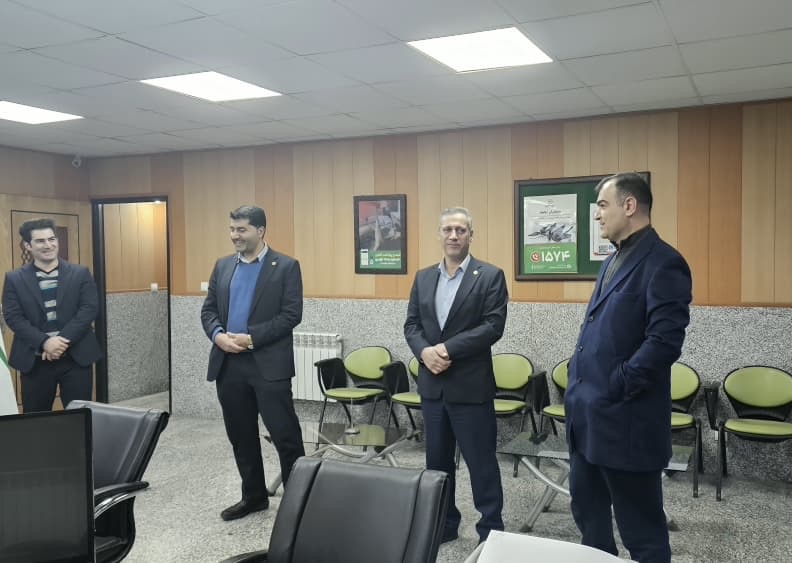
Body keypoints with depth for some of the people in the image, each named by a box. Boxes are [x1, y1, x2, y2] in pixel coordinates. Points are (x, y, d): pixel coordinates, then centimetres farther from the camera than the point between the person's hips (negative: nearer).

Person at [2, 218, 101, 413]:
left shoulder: (80, 273, 4)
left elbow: (90, 308, -4)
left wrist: (63, 340, -15)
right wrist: (44, 342, -18)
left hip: (76, 357, 0)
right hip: (35, 361, 0)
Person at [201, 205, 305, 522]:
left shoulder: (286, 267, -4)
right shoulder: (223, 266, 12)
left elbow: (292, 315, -11)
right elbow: (208, 310, 12)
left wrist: (252, 338, -17)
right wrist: (218, 335, -9)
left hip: (268, 364, -5)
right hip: (228, 363, 6)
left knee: (285, 435, -1)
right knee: (241, 436, 14)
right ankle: (253, 496, 29)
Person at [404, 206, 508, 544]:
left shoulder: (490, 276, -5)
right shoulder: (423, 278, 11)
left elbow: (493, 326, -13)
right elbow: (411, 324, 8)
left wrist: (447, 348, -19)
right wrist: (424, 351, -13)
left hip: (471, 385, -5)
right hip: (432, 384, 5)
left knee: (481, 461, 4)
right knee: (437, 459, 15)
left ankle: (492, 529, 18)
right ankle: (443, 523, 30)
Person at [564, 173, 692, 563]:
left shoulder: (663, 263, -14)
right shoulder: (614, 261, 15)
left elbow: (665, 341, -23)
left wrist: (614, 387, -18)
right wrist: (580, 384, 12)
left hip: (625, 419, -9)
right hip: (589, 414, 9)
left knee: (640, 527, 5)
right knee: (587, 510, 20)